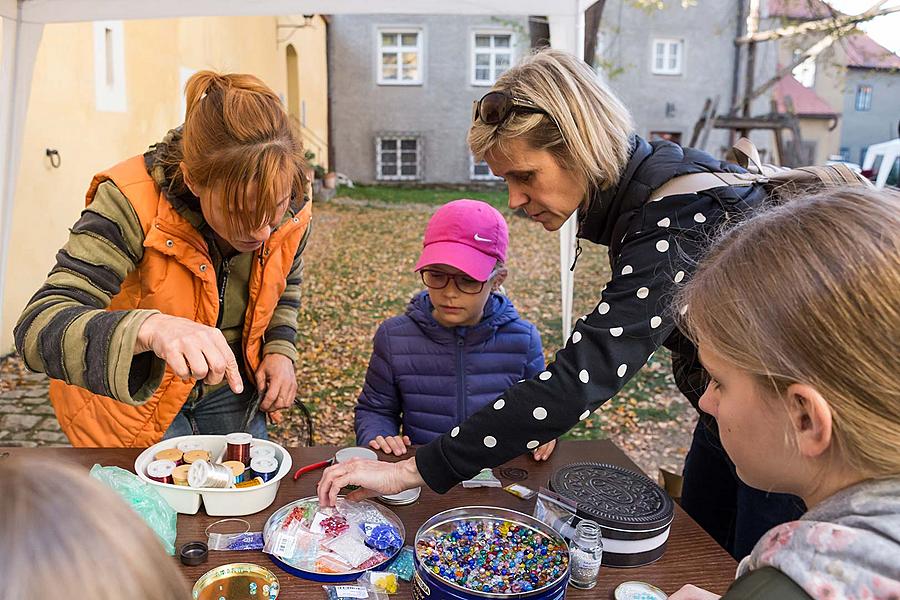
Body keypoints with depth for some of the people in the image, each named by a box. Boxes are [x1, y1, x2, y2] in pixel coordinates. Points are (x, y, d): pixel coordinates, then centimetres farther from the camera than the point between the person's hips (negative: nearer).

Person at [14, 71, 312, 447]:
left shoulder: (290, 211, -17)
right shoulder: (133, 204, -31)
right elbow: (38, 328, -38)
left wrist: (279, 349, -10)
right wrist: (149, 329, -55)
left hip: (228, 392, 4)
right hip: (132, 401, -4)